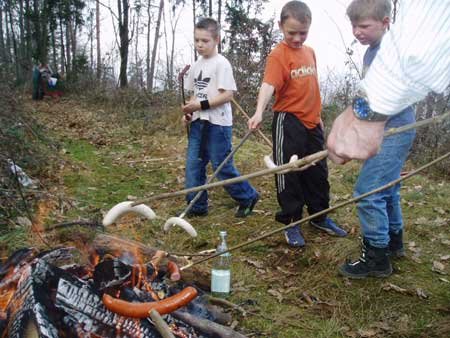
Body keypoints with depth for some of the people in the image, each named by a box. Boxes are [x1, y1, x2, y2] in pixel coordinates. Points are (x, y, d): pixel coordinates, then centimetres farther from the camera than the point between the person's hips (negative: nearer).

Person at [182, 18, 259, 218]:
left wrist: (202, 105, -20)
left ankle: (248, 197, 19)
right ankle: (197, 206, 18)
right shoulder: (196, 66, 13)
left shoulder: (221, 63, -10)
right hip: (198, 122, 7)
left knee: (222, 166, -1)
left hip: (217, 124, -7)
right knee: (193, 165, 6)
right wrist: (189, 111, 2)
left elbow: (227, 95, -16)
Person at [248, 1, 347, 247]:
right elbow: (268, 84, -27)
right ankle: (291, 224, 15)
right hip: (289, 122, -7)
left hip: (312, 123, 7)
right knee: (289, 174, 2)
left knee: (318, 172, 15)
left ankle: (319, 216, 31)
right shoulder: (278, 54, -12)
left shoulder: (310, 52, 9)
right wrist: (259, 112, -43)